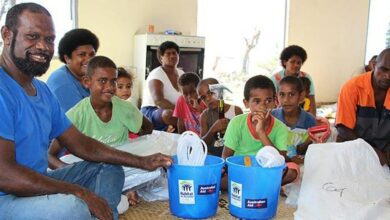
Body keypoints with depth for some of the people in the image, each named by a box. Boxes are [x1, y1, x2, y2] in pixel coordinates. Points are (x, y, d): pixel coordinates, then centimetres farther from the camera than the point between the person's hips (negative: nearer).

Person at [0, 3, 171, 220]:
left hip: (38, 184, 10)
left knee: (109, 169, 12)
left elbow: (81, 144, 10)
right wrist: (80, 193, -21)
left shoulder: (43, 90, 9)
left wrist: (142, 162, 3)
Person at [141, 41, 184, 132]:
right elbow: (158, 100, -27)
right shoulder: (156, 75, -12)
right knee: (169, 114, -39)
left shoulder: (182, 74, 10)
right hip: (152, 111, -6)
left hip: (176, 112, 6)